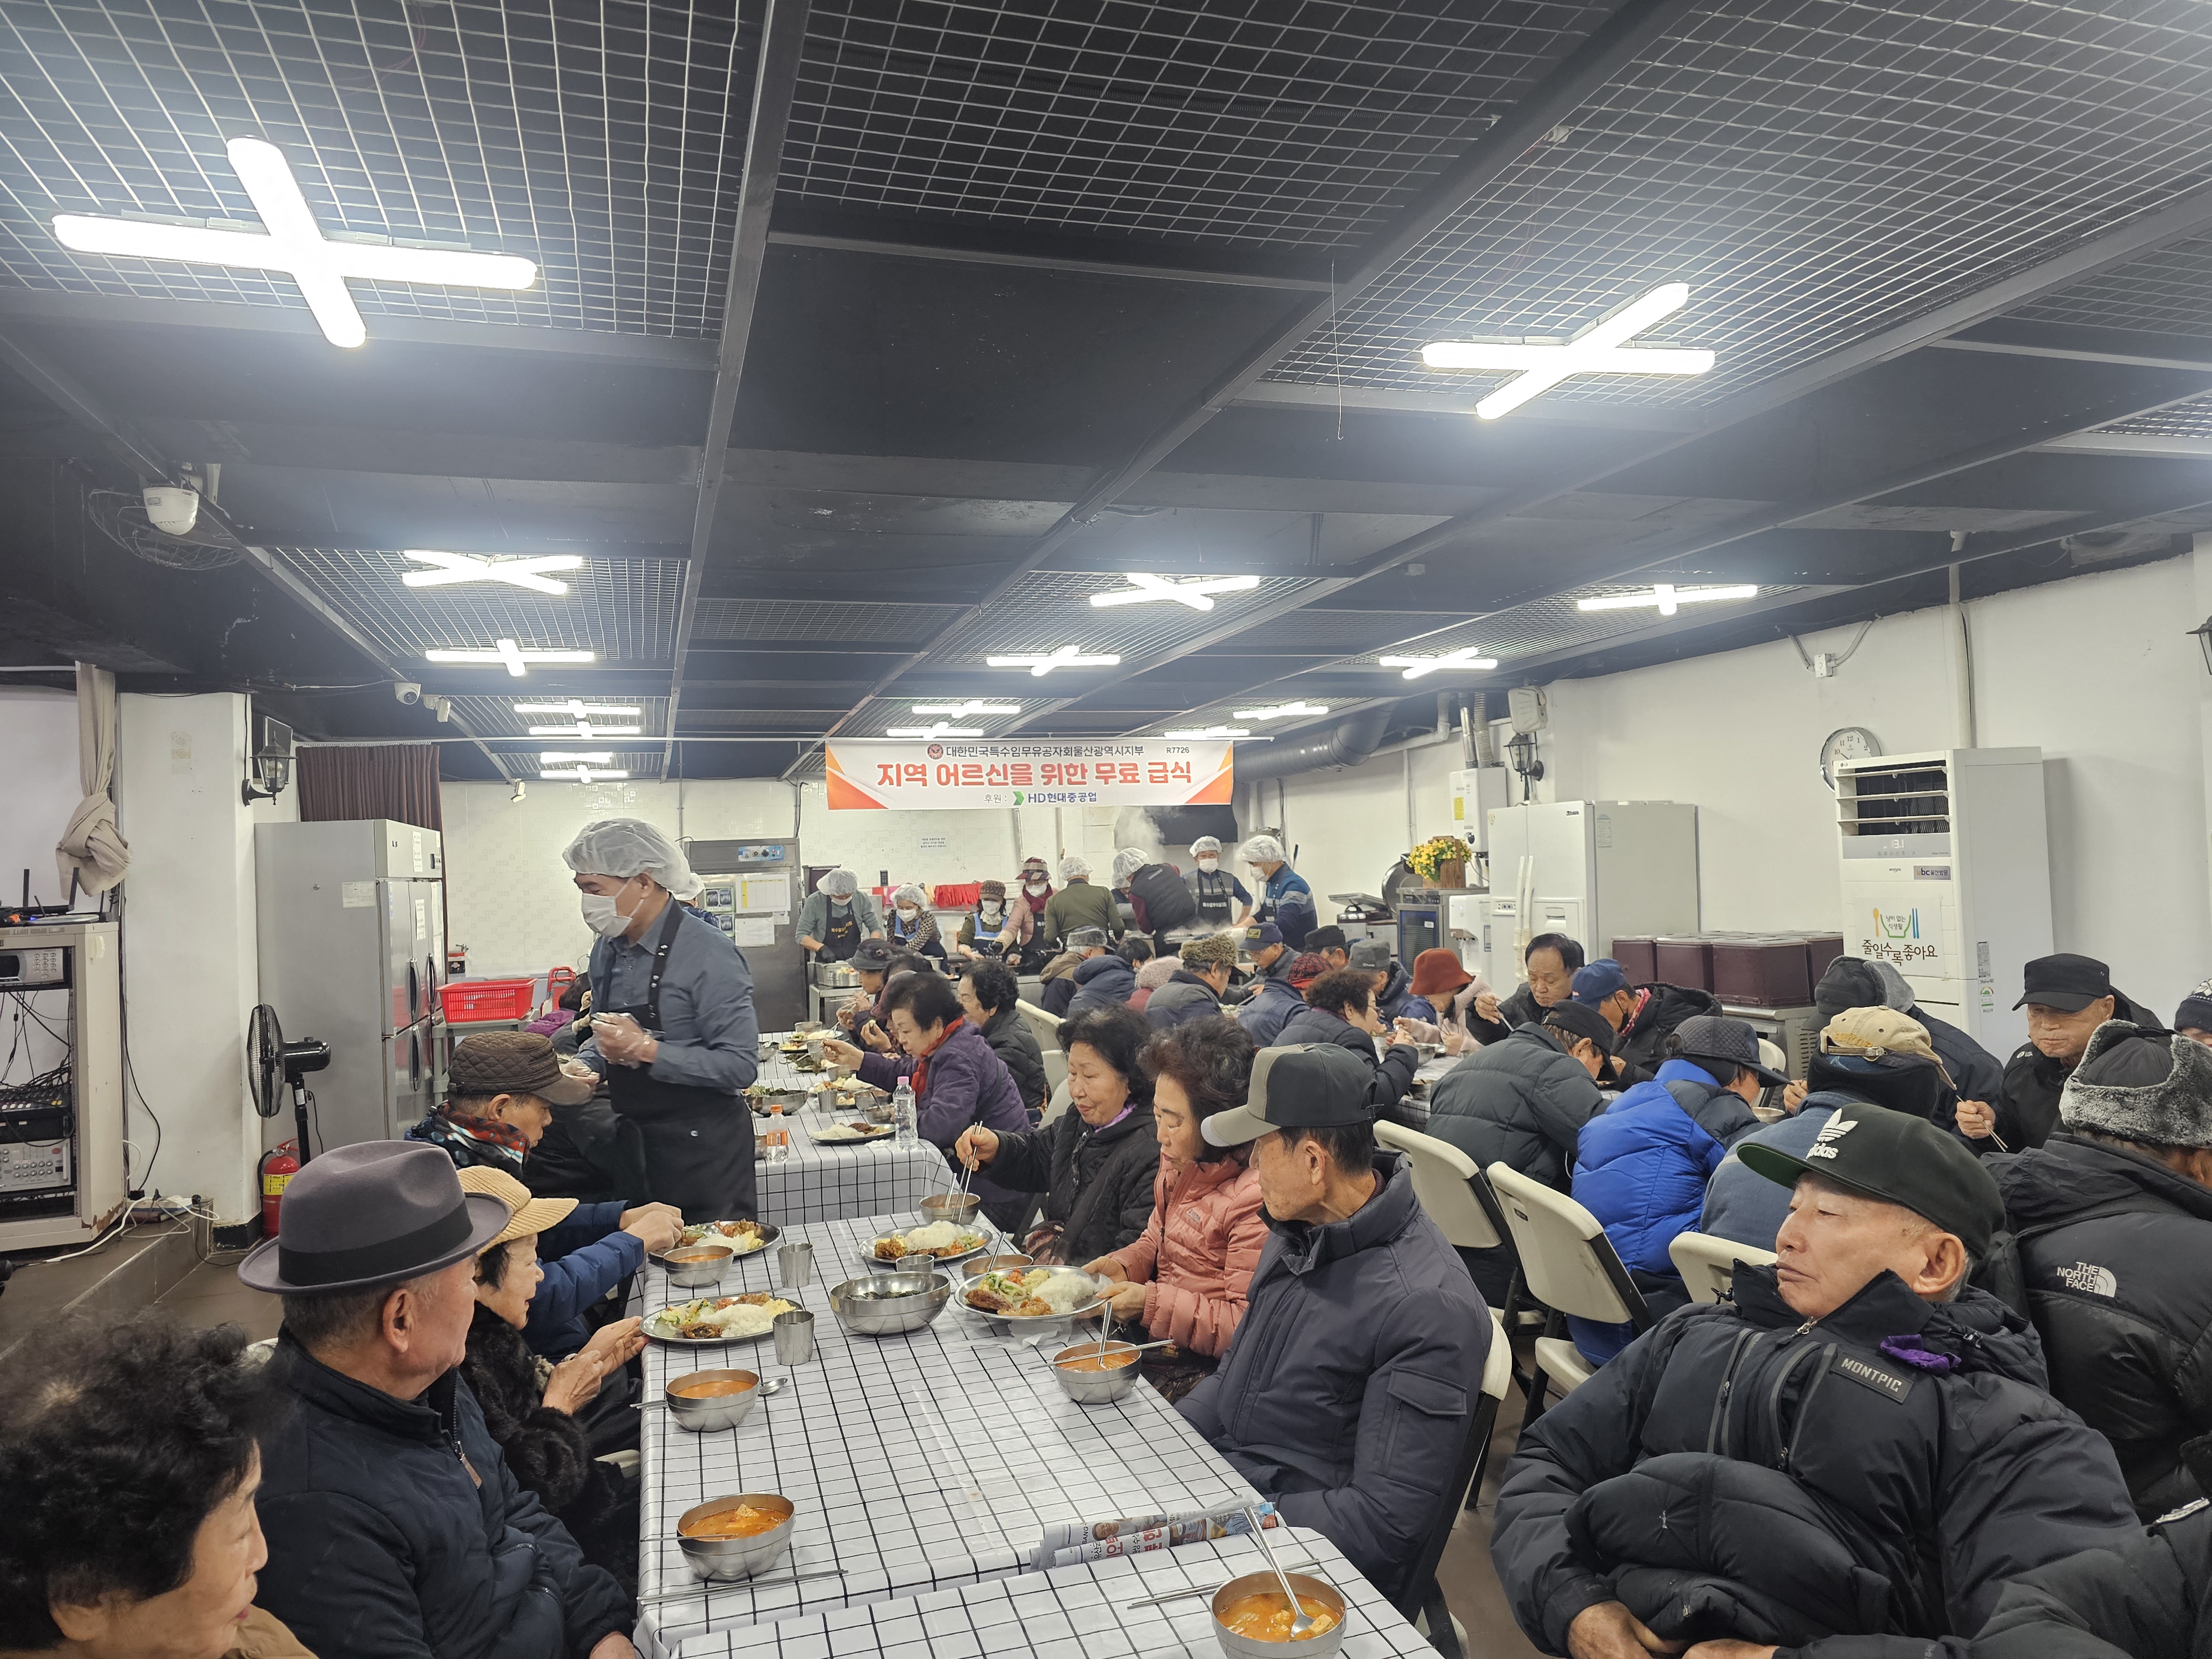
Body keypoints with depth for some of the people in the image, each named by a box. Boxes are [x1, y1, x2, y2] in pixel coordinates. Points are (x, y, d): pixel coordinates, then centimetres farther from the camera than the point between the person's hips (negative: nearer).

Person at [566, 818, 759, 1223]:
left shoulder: (707, 956, -20)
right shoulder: (608, 951, 4)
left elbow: (740, 1066, -23)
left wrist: (645, 1049, -24)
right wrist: (582, 1066, -2)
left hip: (702, 1150, -7)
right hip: (632, 1142, 7)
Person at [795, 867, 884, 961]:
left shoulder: (861, 898, -1)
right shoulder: (814, 902, -7)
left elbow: (875, 929, 8)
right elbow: (801, 936, -3)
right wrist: (822, 948, -20)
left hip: (856, 963, 2)